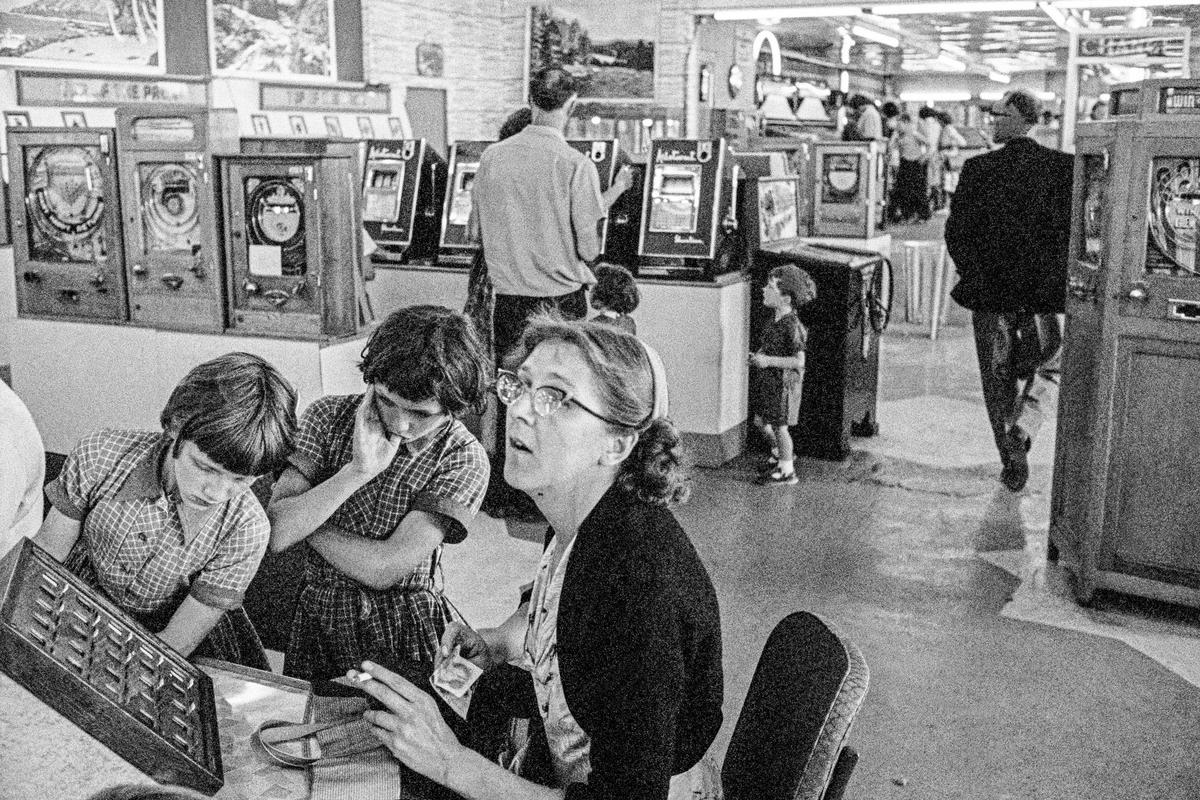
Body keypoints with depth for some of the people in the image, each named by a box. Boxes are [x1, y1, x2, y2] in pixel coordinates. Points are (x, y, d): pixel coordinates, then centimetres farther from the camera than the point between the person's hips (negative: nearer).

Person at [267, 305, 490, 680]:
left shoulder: (463, 459, -10)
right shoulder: (328, 417, -3)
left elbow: (383, 569, -17)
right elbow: (275, 532, -13)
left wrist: (300, 520, -8)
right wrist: (358, 471, -21)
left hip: (404, 629, -3)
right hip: (317, 617, 3)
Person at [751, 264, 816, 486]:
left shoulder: (792, 326, -23)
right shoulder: (776, 321, 4)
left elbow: (798, 361, -24)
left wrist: (767, 361, -23)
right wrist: (758, 355, 3)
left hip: (784, 382, -9)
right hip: (768, 380, 9)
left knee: (779, 426, 3)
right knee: (760, 420, 18)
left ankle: (787, 471, 18)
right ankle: (779, 454, 40)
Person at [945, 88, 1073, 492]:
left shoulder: (978, 169, -7)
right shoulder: (1062, 166, -5)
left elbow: (956, 230, -6)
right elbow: (1074, 229, -8)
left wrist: (972, 276, 7)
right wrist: (1061, 279, 4)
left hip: (991, 291, 0)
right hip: (1045, 292, 0)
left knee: (999, 377, 13)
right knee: (1046, 369, 19)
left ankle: (1011, 458, 16)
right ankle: (1021, 429, -5)